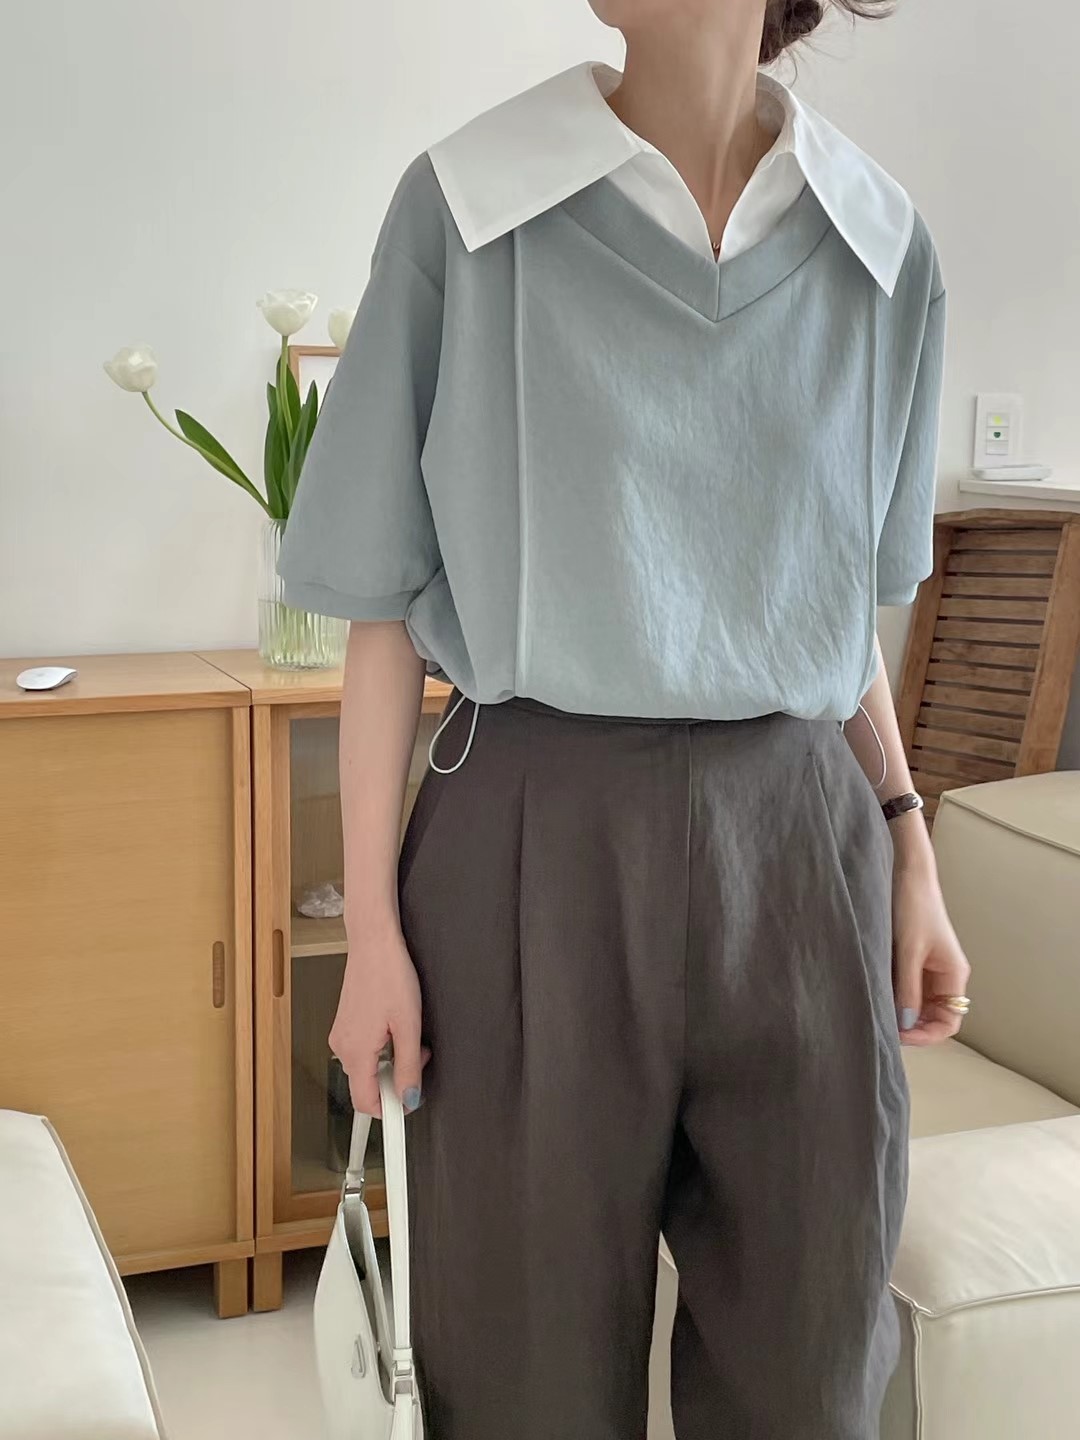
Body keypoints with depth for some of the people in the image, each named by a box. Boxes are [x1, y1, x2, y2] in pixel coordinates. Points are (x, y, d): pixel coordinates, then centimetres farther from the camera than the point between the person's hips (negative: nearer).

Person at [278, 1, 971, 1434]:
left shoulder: (883, 244, 6)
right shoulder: (466, 207, -4)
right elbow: (386, 600, -2)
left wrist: (909, 848, 11)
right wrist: (370, 924, -5)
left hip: (799, 843, 3)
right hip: (539, 844, -2)